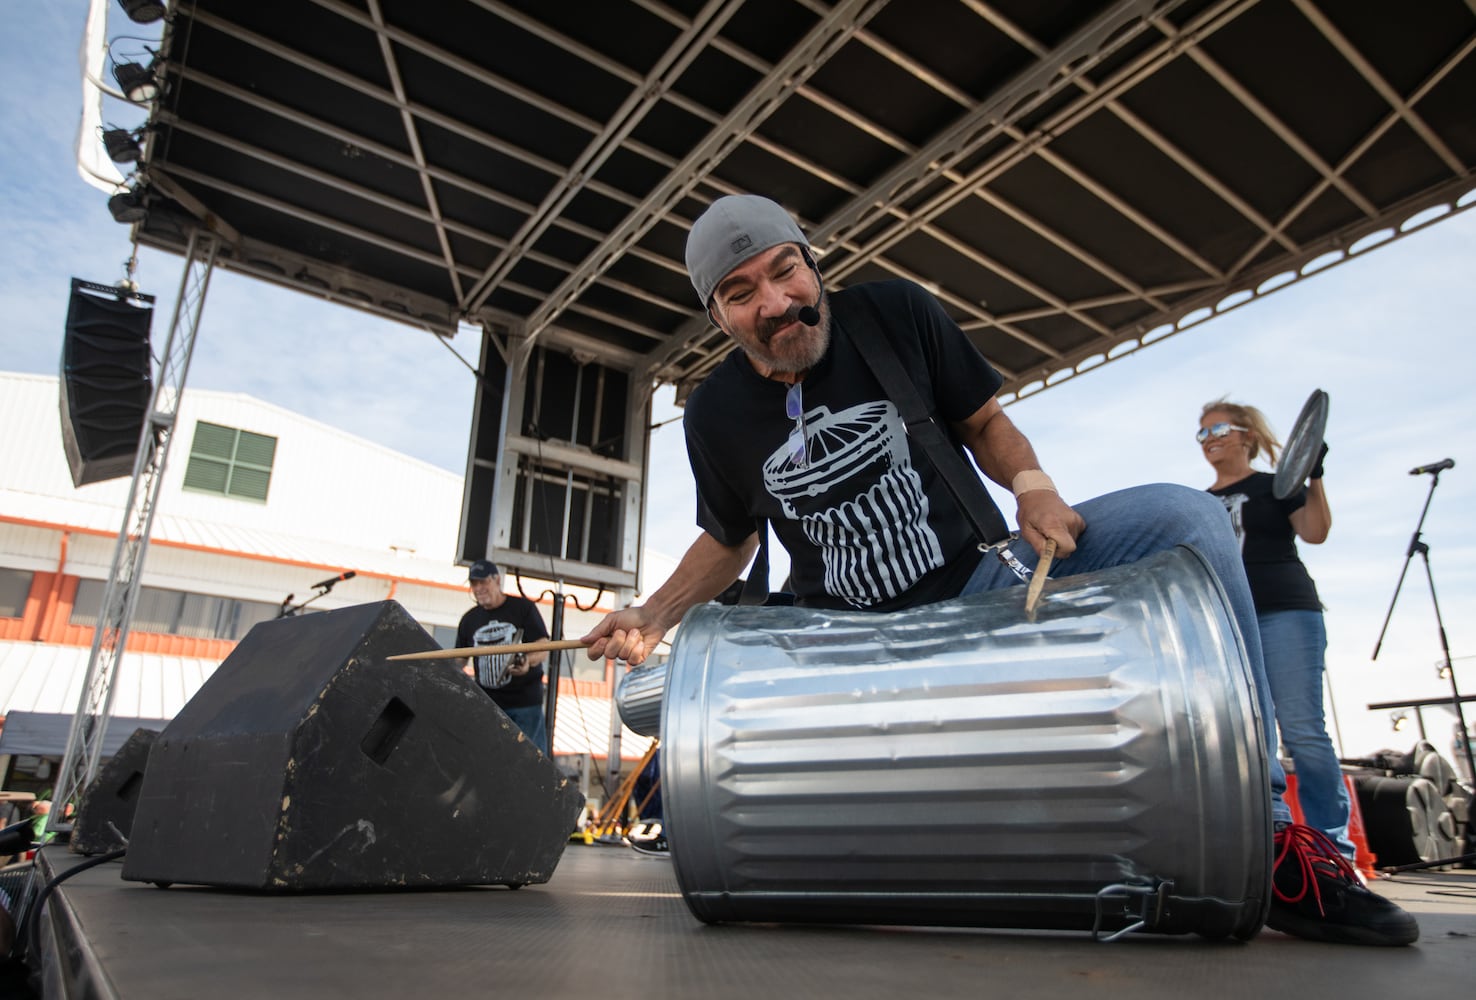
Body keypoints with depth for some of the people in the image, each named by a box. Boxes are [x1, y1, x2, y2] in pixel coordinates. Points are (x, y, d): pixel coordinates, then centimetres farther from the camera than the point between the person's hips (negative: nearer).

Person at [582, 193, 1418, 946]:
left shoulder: (896, 313, -6)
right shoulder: (715, 417, -3)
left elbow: (983, 420, 6)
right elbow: (729, 538, 12)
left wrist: (1029, 483, -15)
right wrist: (655, 617, -1)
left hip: (979, 582, 1)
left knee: (1185, 518, -22)